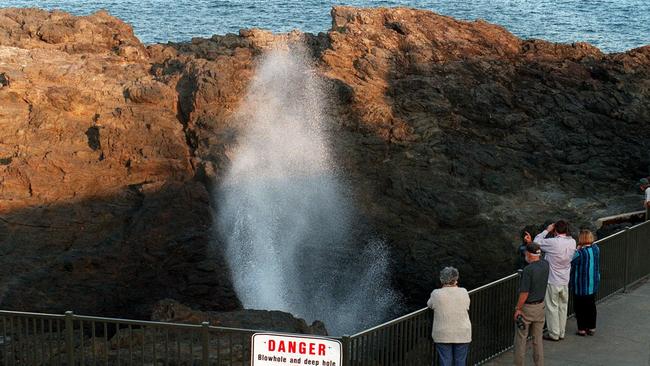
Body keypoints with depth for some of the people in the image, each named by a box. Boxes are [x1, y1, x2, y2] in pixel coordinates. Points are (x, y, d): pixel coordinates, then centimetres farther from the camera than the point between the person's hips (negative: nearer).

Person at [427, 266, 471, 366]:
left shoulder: (436, 294, -9)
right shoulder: (463, 292, -6)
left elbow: (429, 304, 7)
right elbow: (466, 307, 8)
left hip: (443, 335, -1)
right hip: (462, 335, 1)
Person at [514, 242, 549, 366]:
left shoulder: (528, 270, -24)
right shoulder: (545, 265, -4)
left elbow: (524, 293, -22)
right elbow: (538, 256, 23)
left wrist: (518, 309, -13)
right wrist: (530, 242, 23)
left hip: (527, 307, -6)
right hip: (540, 306, 6)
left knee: (521, 338, 6)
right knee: (538, 339, 13)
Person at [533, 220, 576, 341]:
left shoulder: (552, 243, -24)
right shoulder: (572, 242, -8)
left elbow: (537, 241, -10)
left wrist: (547, 230, -3)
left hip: (552, 282, -5)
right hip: (565, 281, 5)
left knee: (552, 307, 7)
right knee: (563, 306, 17)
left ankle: (554, 334, 15)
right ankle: (562, 333, 28)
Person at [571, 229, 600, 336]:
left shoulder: (580, 253, -26)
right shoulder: (596, 248, -5)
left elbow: (571, 262, -14)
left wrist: (577, 249, -9)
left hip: (581, 286, -7)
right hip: (593, 284, 7)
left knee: (580, 307, 8)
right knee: (591, 305, 18)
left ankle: (582, 329, 14)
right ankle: (591, 328, 27)